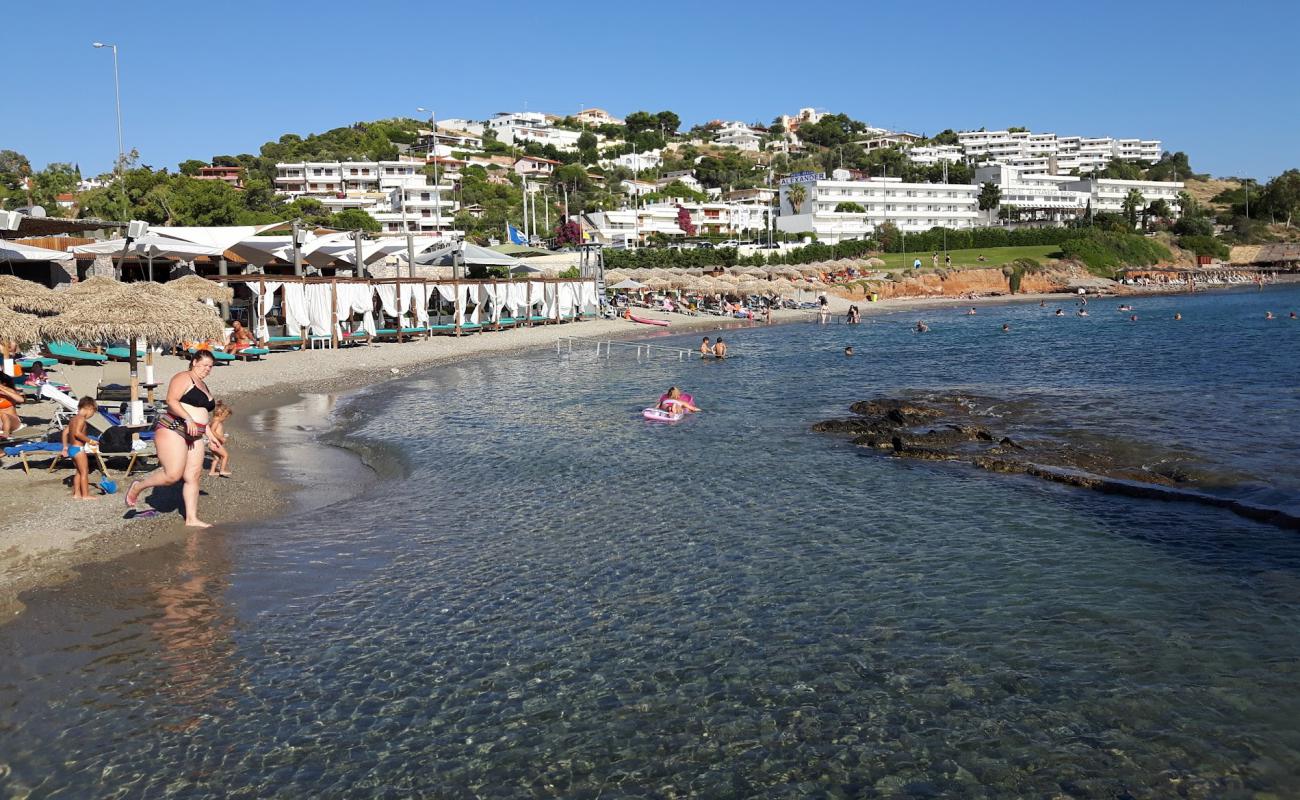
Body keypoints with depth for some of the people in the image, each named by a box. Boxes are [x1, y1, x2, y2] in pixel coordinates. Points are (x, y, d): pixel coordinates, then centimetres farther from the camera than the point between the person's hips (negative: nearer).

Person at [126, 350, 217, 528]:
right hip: (172, 429, -9)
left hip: (194, 437, 9)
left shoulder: (203, 385, 23)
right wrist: (188, 419, -28)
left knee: (193, 476, 2)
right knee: (173, 475, -16)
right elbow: (171, 400, -18)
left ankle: (191, 518, 3)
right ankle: (138, 487, 9)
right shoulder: (183, 378, -4)